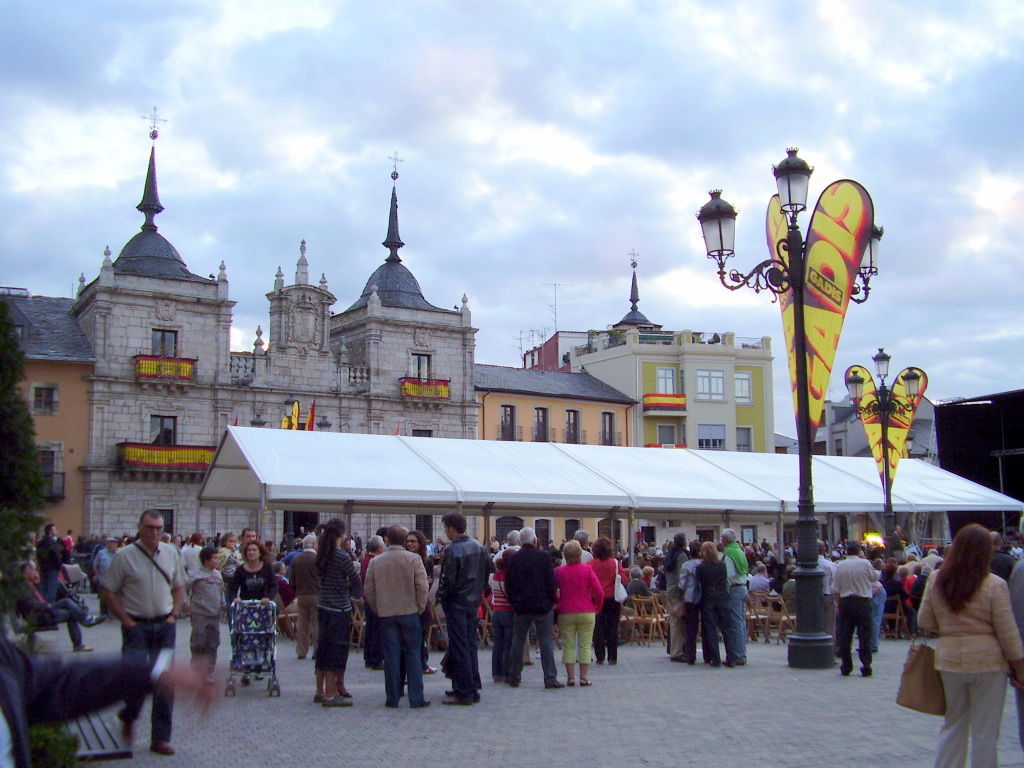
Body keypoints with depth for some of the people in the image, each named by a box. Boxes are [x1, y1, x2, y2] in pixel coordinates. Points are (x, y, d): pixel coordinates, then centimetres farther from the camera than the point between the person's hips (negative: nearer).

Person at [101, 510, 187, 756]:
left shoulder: (171, 554, 7)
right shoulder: (125, 556, -6)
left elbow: (179, 588, 17)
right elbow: (109, 592, -3)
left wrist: (173, 615, 5)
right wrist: (127, 621, -8)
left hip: (164, 625, 4)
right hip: (136, 626, -3)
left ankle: (160, 738, 11)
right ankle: (128, 718, 24)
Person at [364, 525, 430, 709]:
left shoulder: (375, 562, 2)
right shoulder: (413, 559, -6)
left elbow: (368, 590, 5)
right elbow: (422, 587, -9)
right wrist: (420, 608, 3)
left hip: (386, 614, 2)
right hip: (410, 611, -2)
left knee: (391, 654, 6)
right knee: (413, 654, 4)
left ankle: (392, 698, 9)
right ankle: (416, 698, 4)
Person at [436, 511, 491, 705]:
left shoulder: (452, 551, -18)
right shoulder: (478, 546, 5)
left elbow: (447, 580, -18)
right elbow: (490, 567, 12)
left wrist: (440, 598, -1)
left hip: (456, 604, -7)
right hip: (473, 602, 7)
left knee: (459, 649, -3)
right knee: (471, 646, 14)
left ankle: (463, 694, -1)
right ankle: (473, 689, 18)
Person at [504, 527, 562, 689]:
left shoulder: (513, 559, 0)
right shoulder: (544, 557, -7)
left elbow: (508, 585, 3)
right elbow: (551, 582, -8)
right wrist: (553, 600, 3)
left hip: (521, 607, 2)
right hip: (543, 606, -2)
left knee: (518, 641, 12)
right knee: (546, 641, 2)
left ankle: (513, 676, 17)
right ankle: (550, 679, 0)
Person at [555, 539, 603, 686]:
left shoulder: (558, 571, -2)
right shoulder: (587, 570, -4)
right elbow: (599, 592, -7)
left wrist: (557, 606, 13)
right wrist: (596, 607, 8)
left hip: (566, 613, 1)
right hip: (586, 613, -1)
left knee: (568, 645, 7)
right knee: (585, 645, 5)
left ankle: (570, 677, 6)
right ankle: (584, 677, 5)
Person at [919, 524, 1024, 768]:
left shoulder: (936, 580, -2)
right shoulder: (994, 585, -12)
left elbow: (924, 622, 3)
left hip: (948, 659, 4)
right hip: (987, 661, -4)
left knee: (953, 724, 18)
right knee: (985, 732, 7)